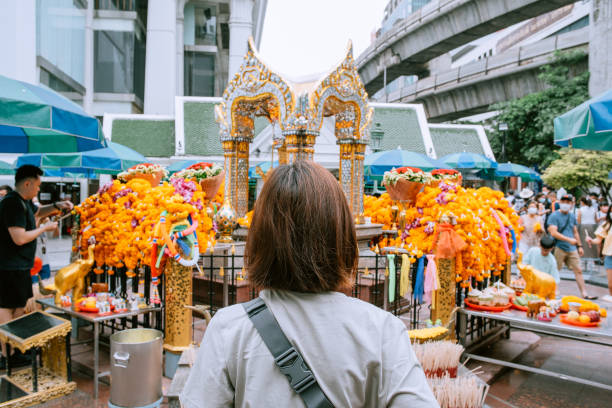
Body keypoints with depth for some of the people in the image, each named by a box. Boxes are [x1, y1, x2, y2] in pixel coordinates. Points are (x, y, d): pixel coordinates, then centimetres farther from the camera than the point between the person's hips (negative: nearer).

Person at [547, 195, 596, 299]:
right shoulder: (554, 216, -8)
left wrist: (579, 246, 18)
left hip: (572, 249, 6)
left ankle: (584, 294, 7)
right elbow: (553, 233, -17)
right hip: (559, 248, -6)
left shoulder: (572, 216, 13)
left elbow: (575, 232, 22)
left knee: (578, 270, 4)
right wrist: (569, 239, -21)